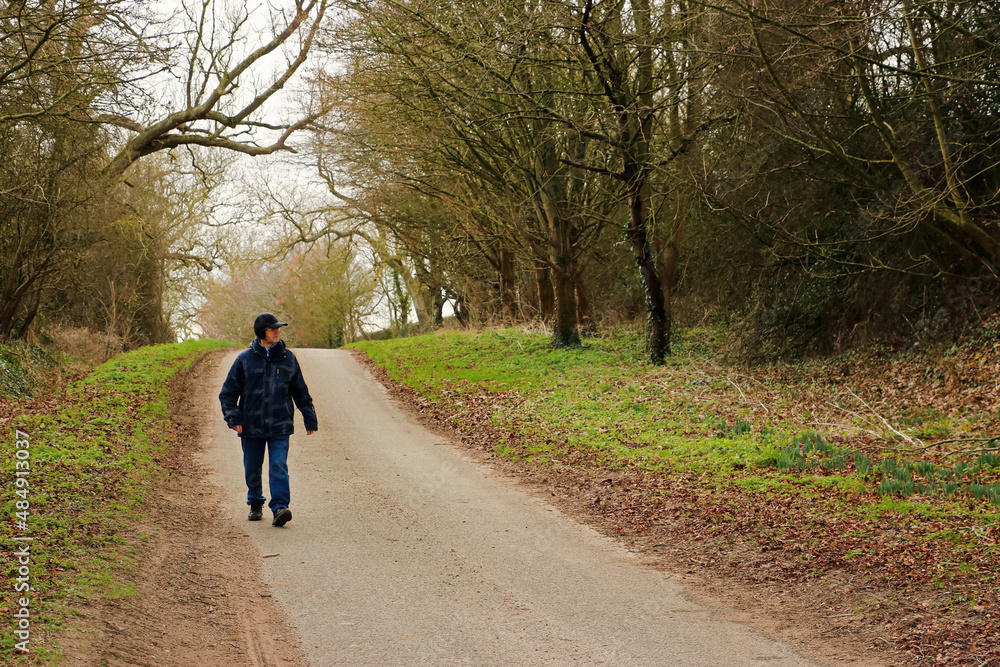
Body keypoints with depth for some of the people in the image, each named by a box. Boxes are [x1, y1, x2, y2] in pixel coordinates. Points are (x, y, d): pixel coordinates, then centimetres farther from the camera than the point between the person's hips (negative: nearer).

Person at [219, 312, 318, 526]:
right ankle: (255, 504, 30)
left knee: (279, 467, -13)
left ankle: (280, 507, -17)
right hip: (251, 427, 0)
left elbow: (301, 392, 14)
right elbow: (228, 392, 4)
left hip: (280, 427, 0)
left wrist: (310, 420, 14)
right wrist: (233, 418, -9)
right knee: (252, 469, 10)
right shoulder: (245, 359, 0)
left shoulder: (288, 358, 5)